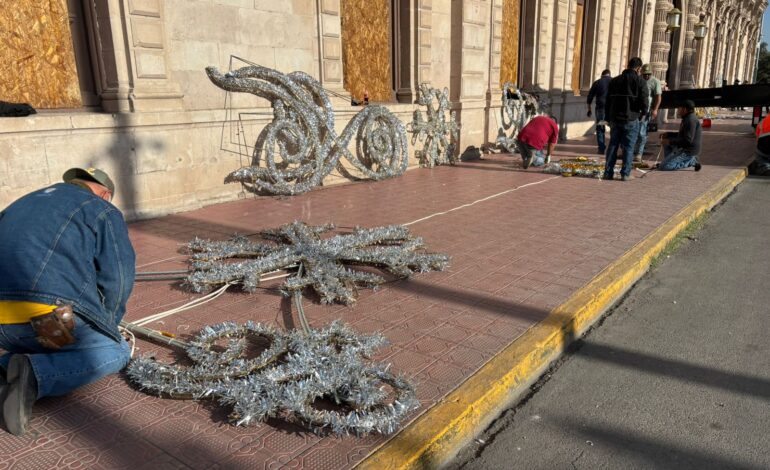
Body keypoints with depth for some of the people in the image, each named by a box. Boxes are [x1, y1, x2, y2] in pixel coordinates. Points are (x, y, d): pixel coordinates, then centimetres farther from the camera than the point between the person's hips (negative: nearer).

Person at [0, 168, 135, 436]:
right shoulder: (103, 212, 8)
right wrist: (103, 327, 19)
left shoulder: (23, 204, 29)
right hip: (50, 316, -7)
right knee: (116, 353, 12)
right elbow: (117, 281, 2)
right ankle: (36, 375, -11)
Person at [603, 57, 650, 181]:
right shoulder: (640, 82, -5)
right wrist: (643, 113, 9)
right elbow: (644, 101, -11)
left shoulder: (614, 81, 9)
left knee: (612, 145, 9)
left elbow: (607, 102, 11)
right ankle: (625, 173, 2)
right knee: (628, 147, 2)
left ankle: (608, 172, 7)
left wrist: (608, 118, 16)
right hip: (631, 119, -4)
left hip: (615, 119, 4)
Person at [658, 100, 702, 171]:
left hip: (688, 151, -11)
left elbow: (688, 140, -27)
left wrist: (670, 141, -23)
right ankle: (668, 161, 17)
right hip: (683, 148, 11)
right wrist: (668, 134, 17)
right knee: (665, 139, 23)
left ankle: (691, 161, -8)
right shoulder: (687, 118, 13)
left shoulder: (691, 119, -20)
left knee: (663, 167, -17)